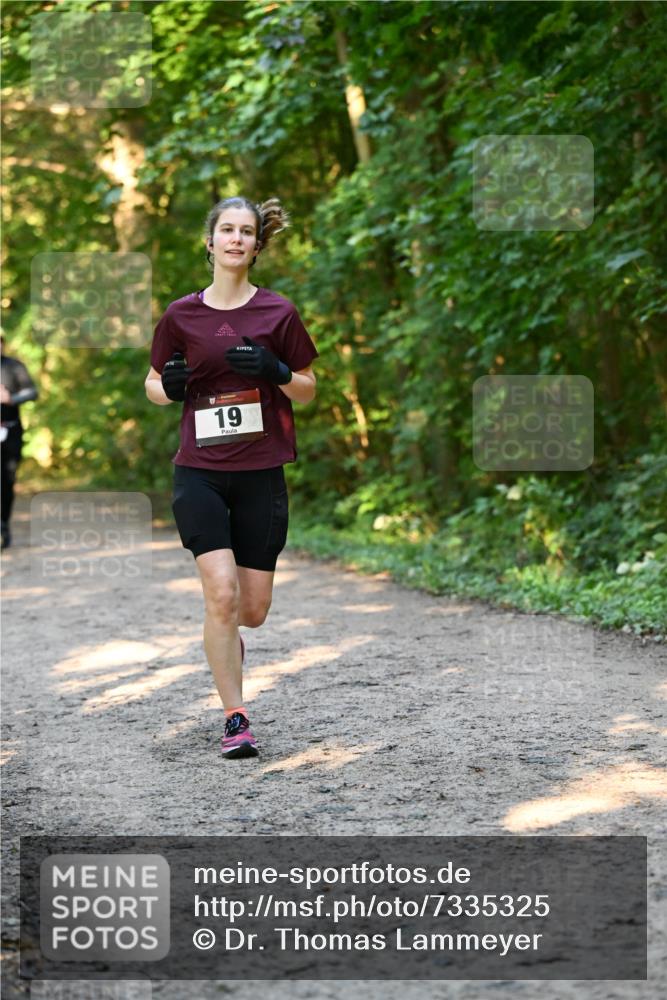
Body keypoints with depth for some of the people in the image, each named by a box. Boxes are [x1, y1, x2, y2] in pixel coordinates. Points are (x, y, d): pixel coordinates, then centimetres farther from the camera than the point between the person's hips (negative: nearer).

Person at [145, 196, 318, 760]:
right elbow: (155, 385, 15)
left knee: (254, 609, 3)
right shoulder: (181, 316, 3)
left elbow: (308, 391, 7)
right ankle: (235, 721, -5)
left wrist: (275, 372, -14)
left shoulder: (278, 313, 1)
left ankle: (226, 637, 41)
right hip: (199, 471, -1)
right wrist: (170, 388, -9)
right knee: (220, 592, -15)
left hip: (261, 474, 1)